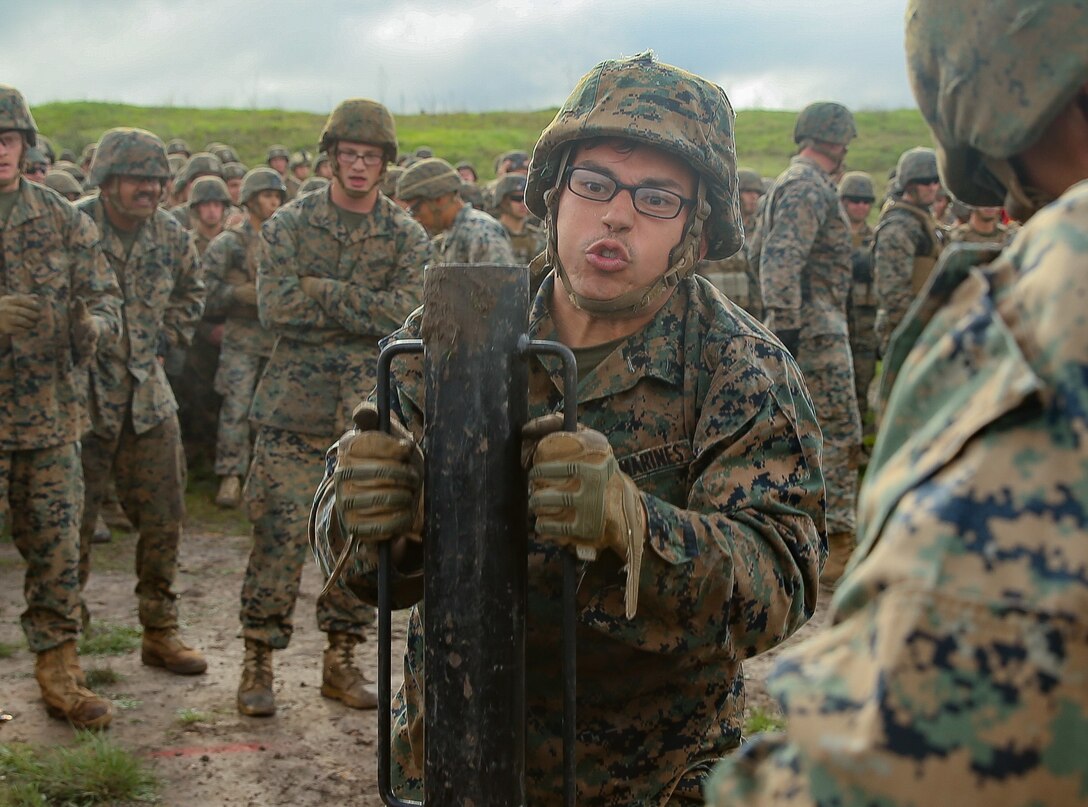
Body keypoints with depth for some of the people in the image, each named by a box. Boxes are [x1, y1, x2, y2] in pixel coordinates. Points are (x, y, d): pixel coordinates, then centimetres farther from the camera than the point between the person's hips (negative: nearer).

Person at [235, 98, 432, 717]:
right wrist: (364, 309, -12)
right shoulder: (289, 225, 4)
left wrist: (320, 291, -12)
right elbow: (275, 306, -10)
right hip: (294, 408, -2)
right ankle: (259, 662, 8)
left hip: (372, 413, 2)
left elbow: (407, 315, -10)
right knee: (280, 533, -5)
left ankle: (342, 659, 19)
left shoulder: (408, 238, 6)